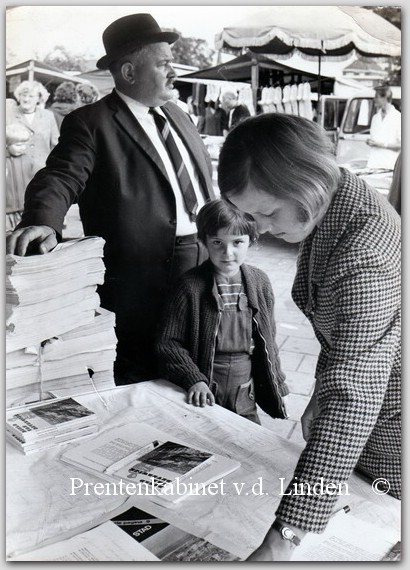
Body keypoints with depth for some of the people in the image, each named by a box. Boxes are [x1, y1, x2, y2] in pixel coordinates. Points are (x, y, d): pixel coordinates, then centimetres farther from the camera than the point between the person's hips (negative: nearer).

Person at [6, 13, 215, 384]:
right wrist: (43, 223, -39)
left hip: (205, 263, 7)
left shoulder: (177, 115, 15)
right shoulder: (90, 123, -7)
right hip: (141, 280, -7)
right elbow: (60, 180, -18)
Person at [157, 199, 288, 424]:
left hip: (244, 399, 4)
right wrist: (193, 379, -20)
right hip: (203, 397, -3)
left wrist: (276, 386, 11)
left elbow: (268, 339, 8)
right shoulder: (190, 286, -14)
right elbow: (168, 343, -10)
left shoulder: (260, 282, -1)